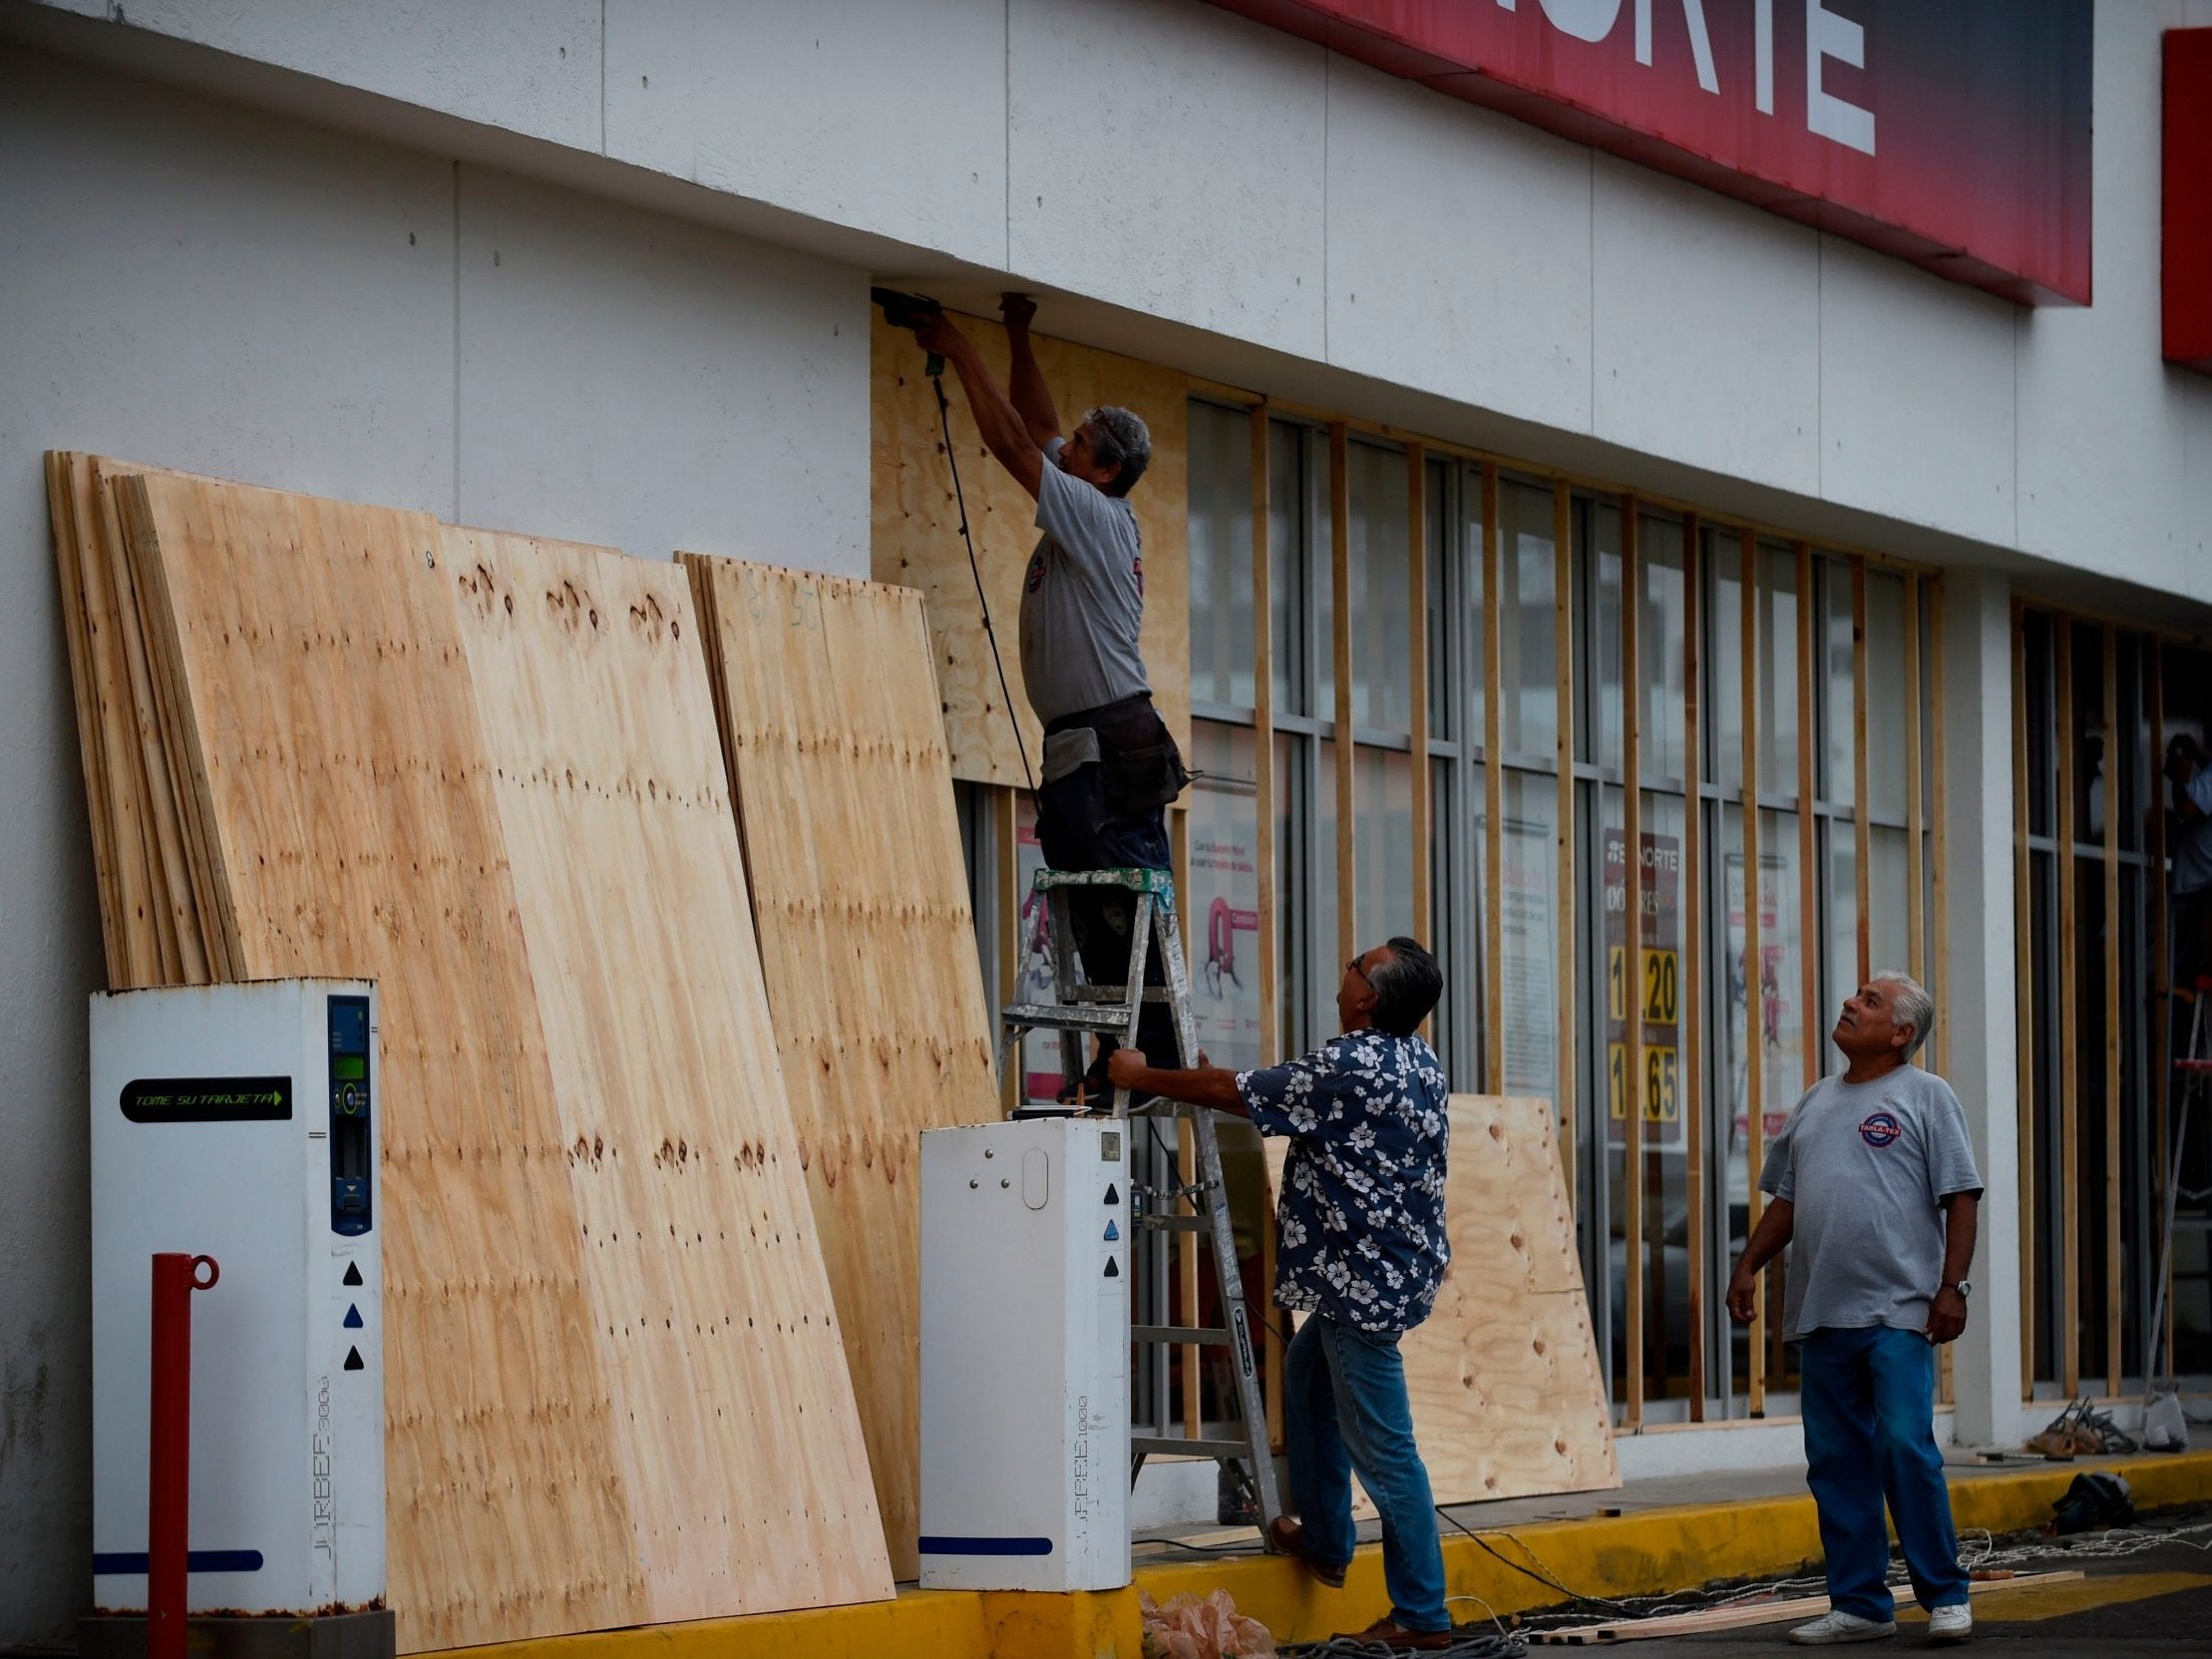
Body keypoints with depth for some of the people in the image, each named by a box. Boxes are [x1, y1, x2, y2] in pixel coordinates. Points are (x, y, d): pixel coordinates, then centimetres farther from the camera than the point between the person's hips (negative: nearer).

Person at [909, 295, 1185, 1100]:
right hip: (1080, 746, 10)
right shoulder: (1090, 516, 16)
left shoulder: (1096, 515, -9)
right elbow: (1037, 429, 28)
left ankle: (1158, 1054, -14)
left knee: (1131, 909, -12)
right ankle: (1119, 1061, 9)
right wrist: (1019, 341, 24)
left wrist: (959, 349, -3)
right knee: (1096, 921, 9)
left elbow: (1011, 441, -10)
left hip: (1113, 744, -10)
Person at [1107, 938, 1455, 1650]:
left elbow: (1233, 1092, -14)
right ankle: (1324, 1539, 38)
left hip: (1364, 1282, -10)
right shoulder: (1418, 1060, 7)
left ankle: (1421, 1616, 0)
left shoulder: (1350, 1068, -22)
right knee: (1306, 1377, 29)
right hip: (1400, 1265, 10)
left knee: (1382, 1449, -5)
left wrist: (1144, 1076, 1)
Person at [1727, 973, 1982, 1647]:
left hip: (1897, 1312, -7)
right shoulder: (1816, 1102, 19)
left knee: (1905, 1448, -12)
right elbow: (1786, 1199, 24)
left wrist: (1952, 1286, -13)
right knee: (1837, 1464, 6)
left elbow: (1960, 1198, -5)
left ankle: (1946, 1596, -2)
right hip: (1821, 1314, 7)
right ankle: (1858, 1605, 12)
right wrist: (1748, 1266, 14)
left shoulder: (1926, 1096, 0)